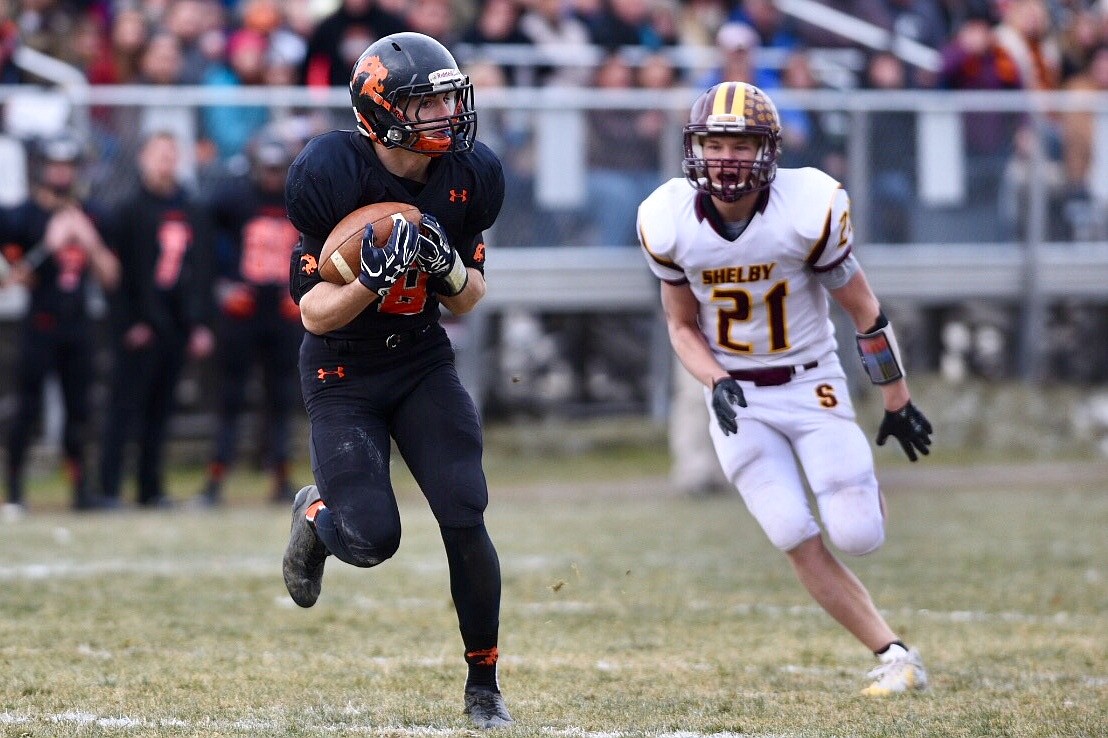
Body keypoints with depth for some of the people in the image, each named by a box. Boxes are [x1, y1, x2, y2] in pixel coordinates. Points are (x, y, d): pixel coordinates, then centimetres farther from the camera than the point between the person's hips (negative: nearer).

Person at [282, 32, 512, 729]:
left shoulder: (471, 176, -7)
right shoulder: (332, 175, -21)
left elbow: (468, 301, 3)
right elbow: (316, 313, -17)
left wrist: (448, 266, -20)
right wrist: (375, 278, -36)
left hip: (424, 363, 3)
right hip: (343, 375, -3)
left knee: (465, 519, -10)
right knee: (372, 540, -11)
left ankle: (484, 685, 5)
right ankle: (316, 515, 28)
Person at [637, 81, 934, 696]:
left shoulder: (808, 209, -19)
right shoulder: (670, 222, -11)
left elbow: (863, 308, -6)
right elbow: (682, 326, 4)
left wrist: (897, 403, 2)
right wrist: (715, 383, -16)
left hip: (811, 385, -2)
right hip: (738, 401, 2)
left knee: (857, 537, -9)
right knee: (800, 545, -10)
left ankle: (866, 494, 28)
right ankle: (895, 657, 0)